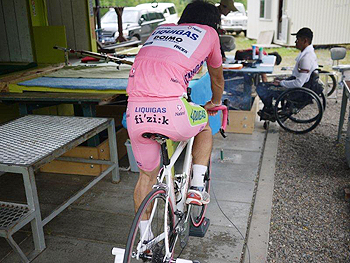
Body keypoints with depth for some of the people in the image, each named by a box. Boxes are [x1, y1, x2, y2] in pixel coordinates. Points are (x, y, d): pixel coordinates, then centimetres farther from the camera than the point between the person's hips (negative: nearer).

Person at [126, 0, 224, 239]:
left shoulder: (161, 29, 29)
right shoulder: (208, 33, 18)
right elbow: (217, 79, 32)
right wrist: (214, 104, 52)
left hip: (135, 112, 5)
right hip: (170, 110, -4)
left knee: (147, 175, 24)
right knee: (204, 127, 31)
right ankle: (197, 187, 22)